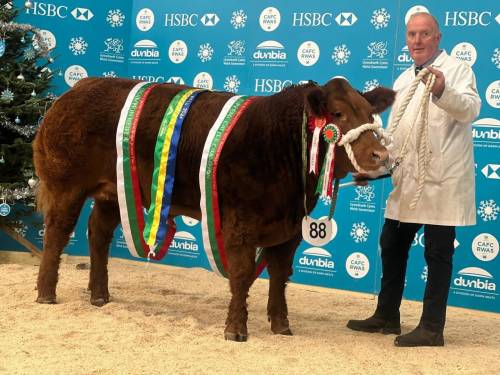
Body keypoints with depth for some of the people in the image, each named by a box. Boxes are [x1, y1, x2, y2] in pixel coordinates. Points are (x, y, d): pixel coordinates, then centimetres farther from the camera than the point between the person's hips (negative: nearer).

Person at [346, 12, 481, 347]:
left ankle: (432, 329, 5)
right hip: (408, 181, 8)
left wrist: (443, 91, -39)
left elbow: (470, 109, -22)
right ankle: (387, 316, 27)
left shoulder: (457, 70, -4)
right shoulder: (403, 80, 17)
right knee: (392, 244, 14)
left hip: (442, 180, -8)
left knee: (438, 253, -3)